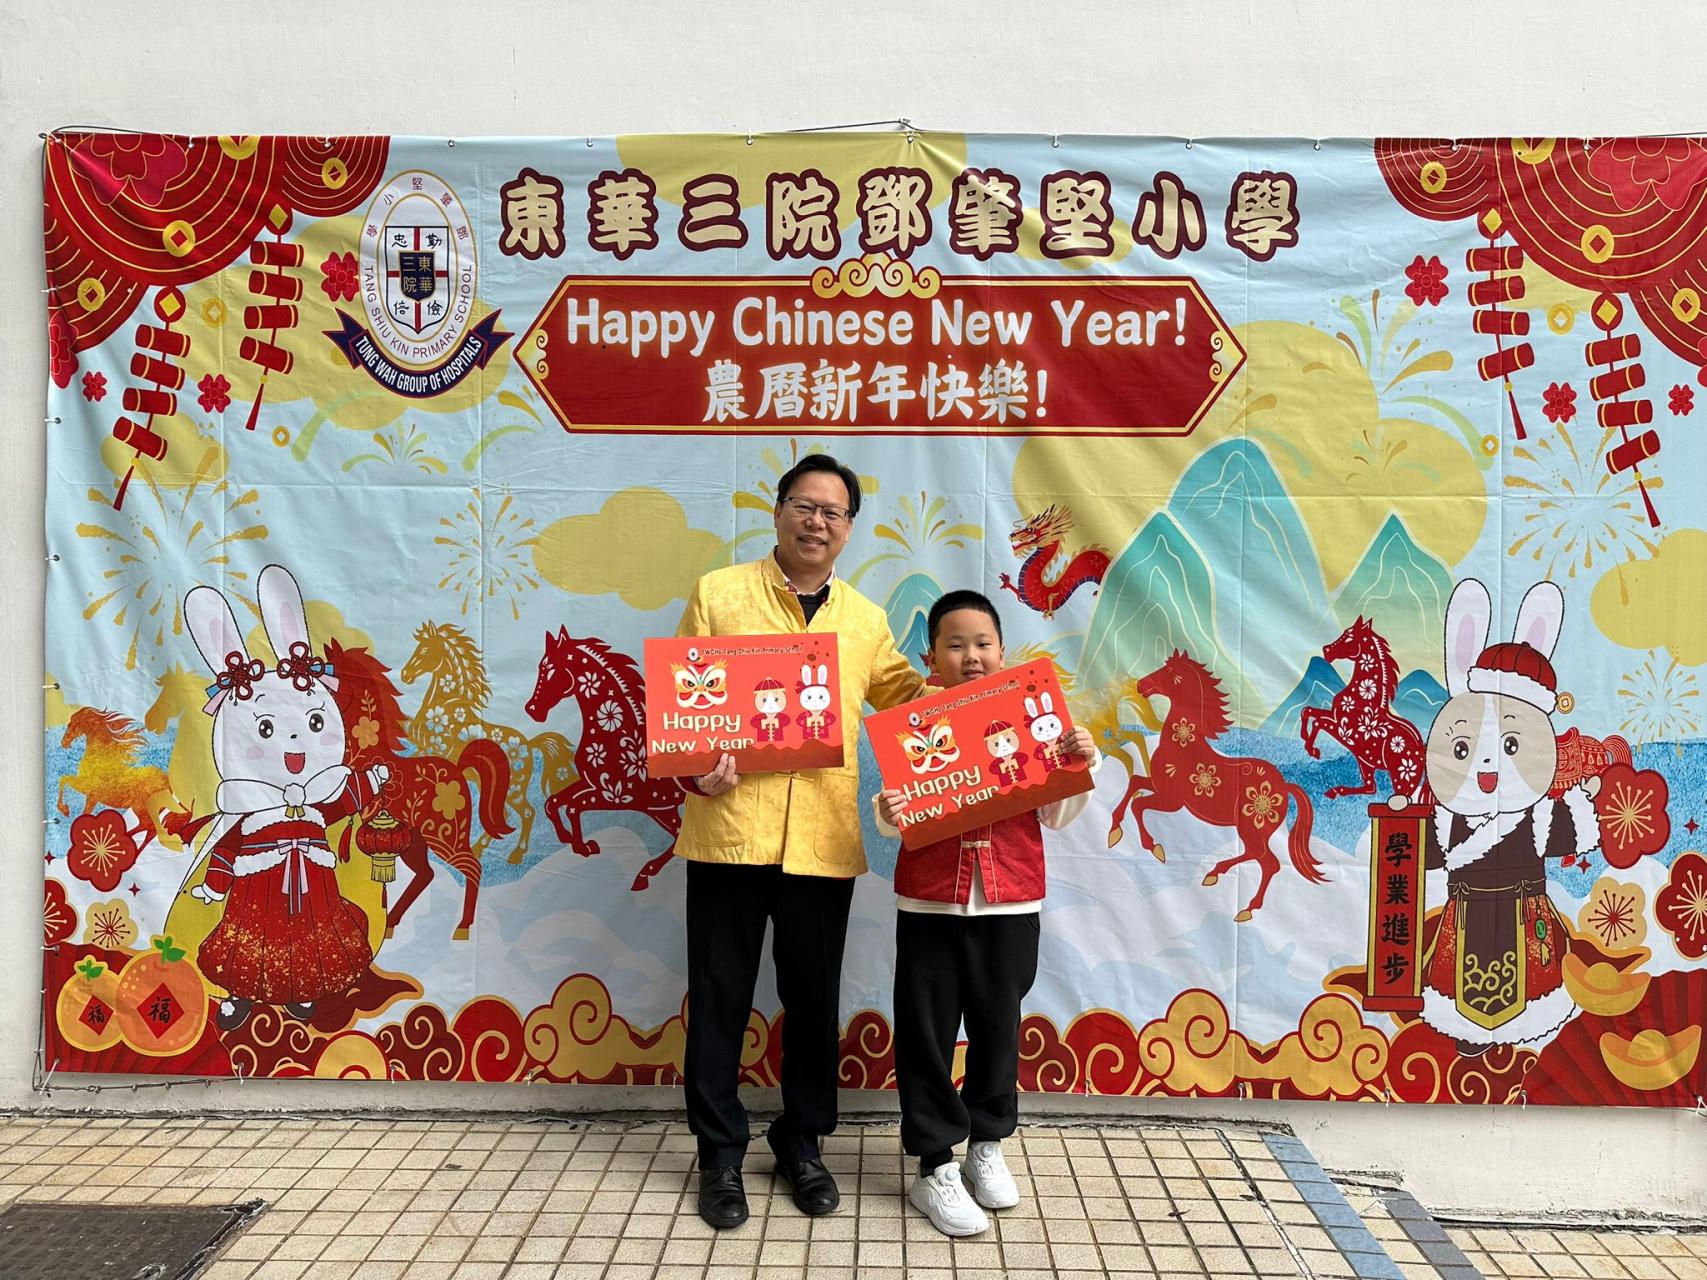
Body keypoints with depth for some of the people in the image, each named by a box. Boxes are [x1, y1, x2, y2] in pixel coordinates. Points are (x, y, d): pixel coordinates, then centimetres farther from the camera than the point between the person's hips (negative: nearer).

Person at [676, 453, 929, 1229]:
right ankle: (720, 1153, 26)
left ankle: (802, 1142, 33)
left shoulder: (865, 620, 12)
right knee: (719, 999, 8)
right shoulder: (719, 593, 3)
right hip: (730, 831, -2)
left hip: (823, 841, 3)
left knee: (813, 1001, 13)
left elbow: (908, 697, 20)